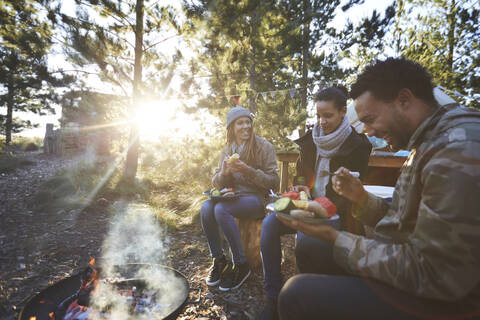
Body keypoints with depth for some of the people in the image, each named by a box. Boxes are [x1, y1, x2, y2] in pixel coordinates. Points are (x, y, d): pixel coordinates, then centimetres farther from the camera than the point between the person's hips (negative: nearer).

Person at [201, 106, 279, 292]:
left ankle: (241, 265, -13)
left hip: (257, 199, -4)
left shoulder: (265, 147, -4)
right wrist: (224, 173, -14)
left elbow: (273, 182, -8)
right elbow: (216, 183, 10)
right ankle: (218, 260, -7)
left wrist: (249, 170, -22)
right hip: (233, 197, 5)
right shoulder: (227, 150, 11)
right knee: (206, 207, -25)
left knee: (221, 209, -30)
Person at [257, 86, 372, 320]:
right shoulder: (310, 140, 10)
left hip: (336, 212, -5)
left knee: (305, 240, -34)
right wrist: (301, 189, -7)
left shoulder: (357, 144, -4)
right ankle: (273, 299, -12)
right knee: (269, 224, -22)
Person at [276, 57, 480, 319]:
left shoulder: (458, 149, -25)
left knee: (298, 294, -16)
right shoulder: (433, 143, 8)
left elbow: (432, 275, -26)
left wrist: (336, 238, -20)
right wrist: (361, 197, -4)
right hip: (412, 268, 9)